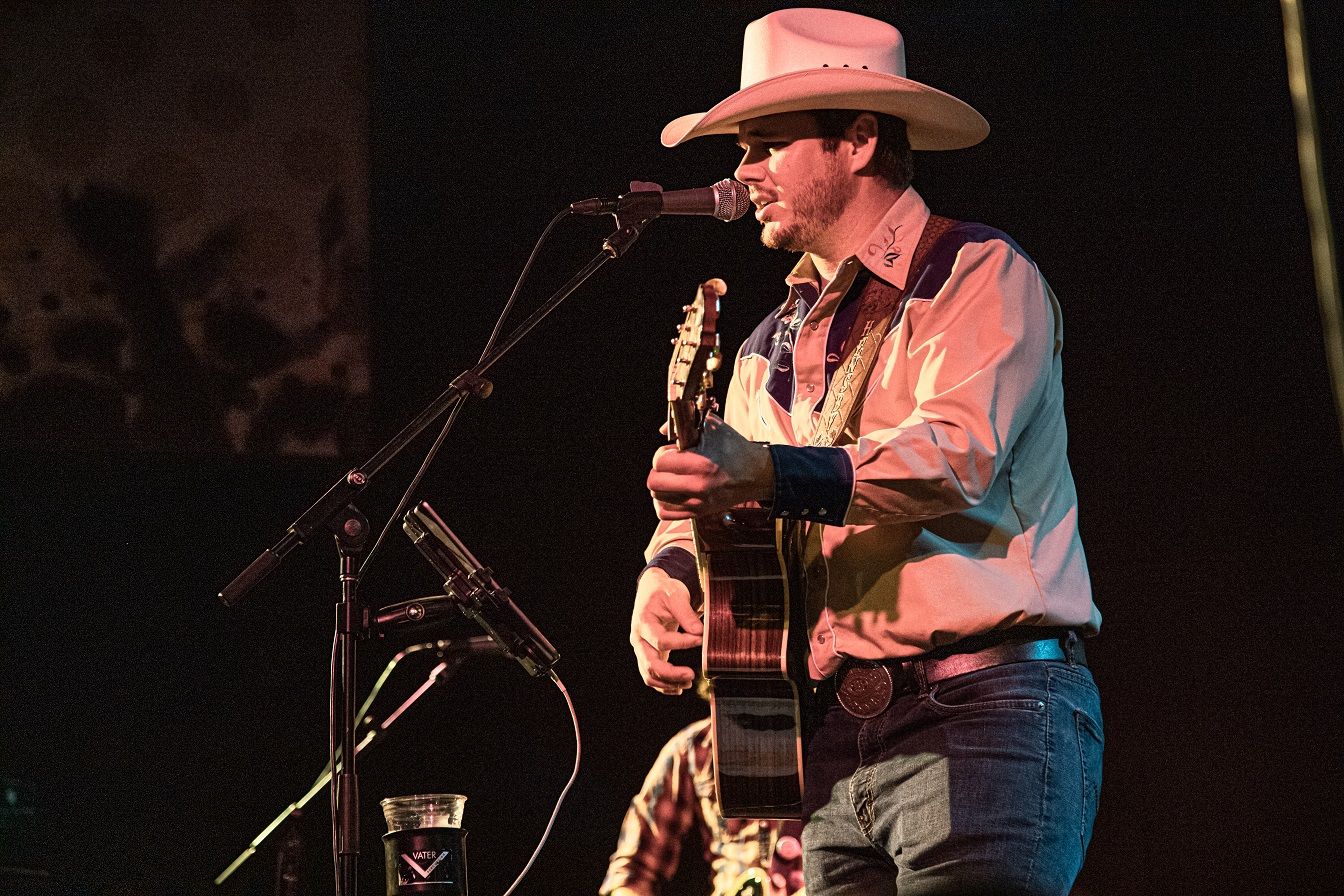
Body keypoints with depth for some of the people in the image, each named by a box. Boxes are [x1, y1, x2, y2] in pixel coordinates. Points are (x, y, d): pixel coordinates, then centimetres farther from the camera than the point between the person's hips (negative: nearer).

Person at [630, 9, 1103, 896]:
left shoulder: (980, 276, -2)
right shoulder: (778, 343, 22)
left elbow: (959, 454, -19)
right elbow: (707, 502, 18)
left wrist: (771, 473, -31)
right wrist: (666, 586, -5)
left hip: (983, 721, -7)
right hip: (839, 741, 7)